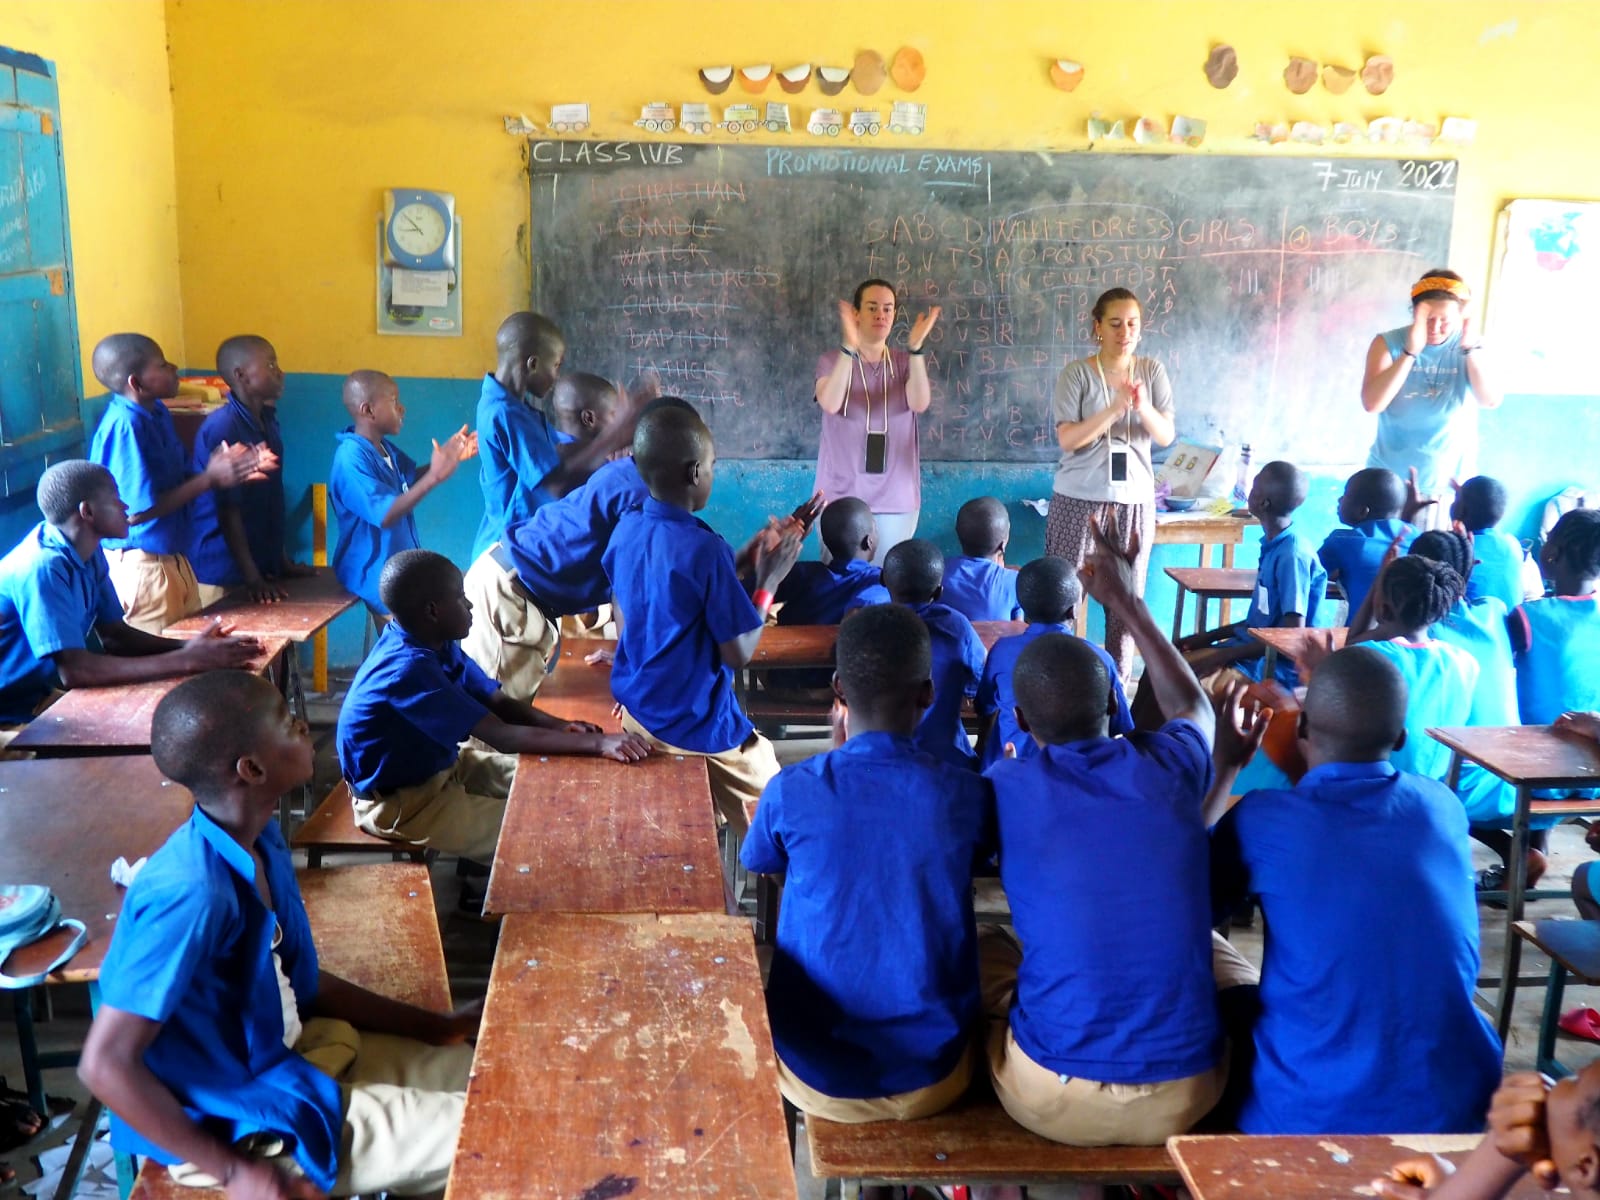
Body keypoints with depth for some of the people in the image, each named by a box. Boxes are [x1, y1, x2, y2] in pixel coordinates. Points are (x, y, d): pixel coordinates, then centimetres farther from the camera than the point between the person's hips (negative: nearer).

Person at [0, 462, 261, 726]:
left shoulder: (89, 552, 1)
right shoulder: (43, 568, -25)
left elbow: (115, 634, 5)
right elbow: (74, 670, -31)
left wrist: (187, 648, -12)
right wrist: (185, 660, -30)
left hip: (43, 696, 7)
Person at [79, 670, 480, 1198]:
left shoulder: (261, 839, -3)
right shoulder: (192, 891, -30)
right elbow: (105, 1064, -25)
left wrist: (436, 1026, 7)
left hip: (286, 1054, 8)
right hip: (241, 1115, -8)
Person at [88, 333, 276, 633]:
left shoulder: (157, 413, 5)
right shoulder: (125, 426, -21)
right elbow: (137, 511, -22)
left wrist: (228, 467, -3)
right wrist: (210, 478, -20)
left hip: (172, 558, 9)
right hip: (142, 564, -9)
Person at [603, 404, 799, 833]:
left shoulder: (625, 529, -5)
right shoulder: (705, 548, -27)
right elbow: (738, 654, -20)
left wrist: (745, 563, 7)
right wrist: (768, 582, -9)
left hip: (635, 710, 7)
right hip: (696, 727, -7)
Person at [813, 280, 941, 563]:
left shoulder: (905, 363, 5)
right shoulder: (831, 361, 0)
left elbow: (920, 404, -14)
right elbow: (830, 404, -21)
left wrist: (916, 348, -27)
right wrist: (849, 347, -33)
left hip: (896, 500, 2)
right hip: (840, 497, -2)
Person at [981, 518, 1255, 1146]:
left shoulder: (1005, 788, -7)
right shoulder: (1169, 765, -2)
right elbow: (1194, 706, 24)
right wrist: (1128, 603, 30)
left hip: (1055, 1100, -1)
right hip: (1186, 1097, 2)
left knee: (977, 946, 24)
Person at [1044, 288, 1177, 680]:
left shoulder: (1153, 371, 4)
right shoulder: (1075, 374, -5)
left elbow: (1167, 436, -2)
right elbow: (1067, 439, -13)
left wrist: (1144, 409, -23)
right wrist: (1114, 408, -25)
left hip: (1135, 499, 3)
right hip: (1079, 498, -3)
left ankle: (1117, 681, 16)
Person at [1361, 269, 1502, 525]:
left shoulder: (1468, 346, -1)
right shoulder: (1389, 343, -8)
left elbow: (1491, 400, -14)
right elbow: (1372, 404, -21)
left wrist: (1471, 348, -26)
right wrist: (1411, 352, -28)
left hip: (1448, 482, 2)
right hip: (1390, 479, -1)